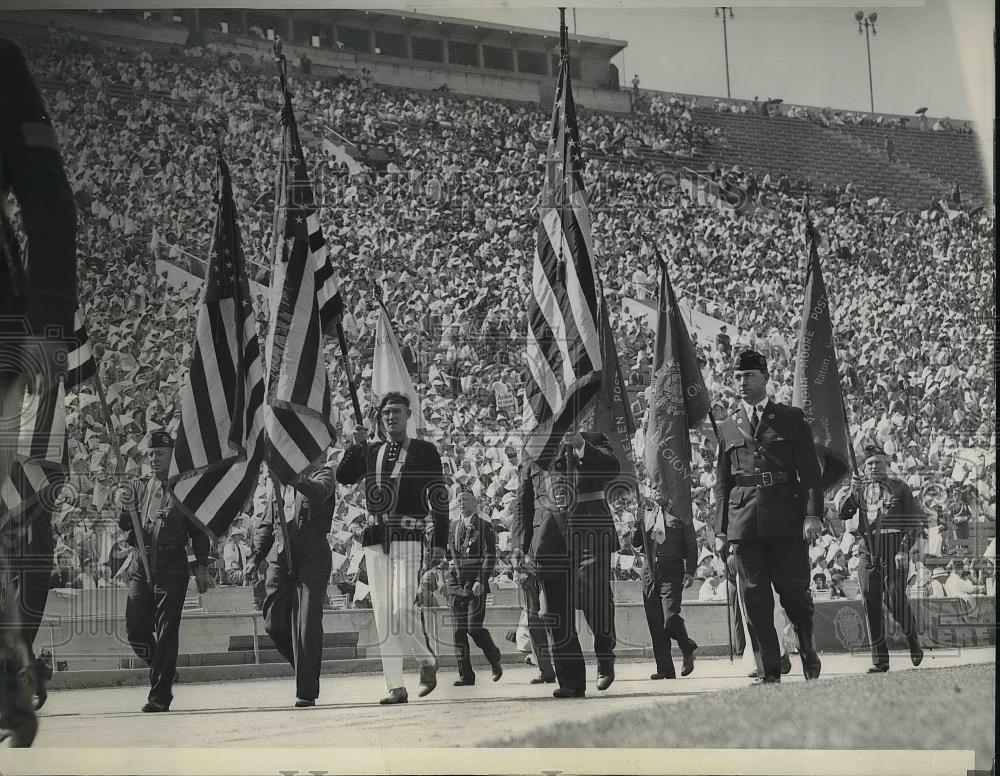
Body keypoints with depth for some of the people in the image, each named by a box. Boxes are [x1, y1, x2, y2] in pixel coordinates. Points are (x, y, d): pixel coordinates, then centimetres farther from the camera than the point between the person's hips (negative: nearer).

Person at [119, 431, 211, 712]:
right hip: (141, 567, 4)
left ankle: (160, 696, -3)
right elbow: (124, 525, 13)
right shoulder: (139, 487, 15)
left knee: (166, 633, -6)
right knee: (135, 628, -1)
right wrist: (127, 511, -10)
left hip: (172, 570, -4)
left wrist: (202, 567, -2)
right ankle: (165, 671, 24)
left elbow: (199, 531, 4)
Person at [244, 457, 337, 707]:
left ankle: (306, 691, 1)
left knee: (307, 627, -6)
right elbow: (266, 525, 21)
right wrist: (254, 557, 8)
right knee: (274, 624, 0)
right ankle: (305, 669, 23)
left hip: (311, 560, -5)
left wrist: (292, 478, -38)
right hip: (280, 560, 5)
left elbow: (320, 491, -22)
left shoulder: (322, 472, 3)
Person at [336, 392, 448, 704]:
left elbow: (439, 499, 2)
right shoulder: (371, 451, 16)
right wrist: (355, 445, -8)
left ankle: (428, 661, 10)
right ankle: (396, 687, 5)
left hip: (408, 537, -4)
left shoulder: (425, 452, 4)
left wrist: (440, 543, -4)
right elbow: (343, 477, 5)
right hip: (375, 539, 5)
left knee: (404, 610, -16)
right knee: (383, 617, 2)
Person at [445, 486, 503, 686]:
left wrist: (481, 581, -17)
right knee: (459, 631, 0)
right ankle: (465, 675, 4)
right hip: (456, 584, 5)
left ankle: (495, 660, 14)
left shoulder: (485, 526, -1)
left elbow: (490, 557, -7)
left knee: (474, 628, -12)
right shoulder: (454, 527, 15)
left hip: (476, 585, -5)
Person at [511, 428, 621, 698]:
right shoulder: (532, 457, 19)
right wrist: (518, 545, 9)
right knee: (559, 616, -1)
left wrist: (582, 447, -17)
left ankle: (606, 659, 10)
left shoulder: (594, 442, 15)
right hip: (549, 543, 2)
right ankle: (571, 683, 4)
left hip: (590, 537, -2)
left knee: (596, 600, -17)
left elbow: (611, 470, -4)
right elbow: (522, 504, 19)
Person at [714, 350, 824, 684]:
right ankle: (770, 669, 6)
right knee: (755, 597, 0)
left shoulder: (792, 418, 8)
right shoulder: (727, 428, 15)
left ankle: (808, 652, 25)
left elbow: (810, 470, 3)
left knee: (794, 591, -1)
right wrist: (722, 529, 8)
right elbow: (722, 482, 15)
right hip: (744, 523, 2)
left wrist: (813, 514, -9)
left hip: (787, 520, -2)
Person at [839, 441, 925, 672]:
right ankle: (880, 659, 3)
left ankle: (913, 641, 19)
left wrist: (904, 549, -12)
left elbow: (915, 524, 1)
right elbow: (842, 514, 3)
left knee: (895, 600, -12)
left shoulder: (900, 488, 4)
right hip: (869, 550, 3)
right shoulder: (861, 489, 12)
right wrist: (853, 492, -11)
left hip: (894, 550, -3)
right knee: (871, 605, -3)